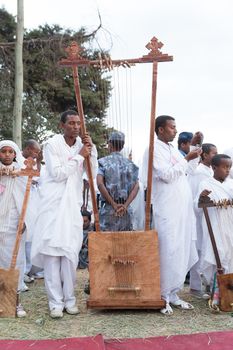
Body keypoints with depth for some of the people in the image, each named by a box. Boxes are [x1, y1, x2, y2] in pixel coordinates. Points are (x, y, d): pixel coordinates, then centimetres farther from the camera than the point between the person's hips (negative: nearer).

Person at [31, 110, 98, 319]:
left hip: (73, 205, 4)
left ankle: (69, 298, 15)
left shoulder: (83, 144, 8)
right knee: (52, 251, -4)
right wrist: (79, 156, -12)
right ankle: (55, 301, 5)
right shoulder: (52, 145, -5)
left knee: (71, 252, 4)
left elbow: (93, 173, 3)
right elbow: (57, 173, -14)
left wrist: (92, 150, -7)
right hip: (54, 204, -3)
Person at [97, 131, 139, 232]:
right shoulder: (129, 163, 9)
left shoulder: (103, 162, -1)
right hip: (126, 210, 3)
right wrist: (125, 205, -9)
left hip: (108, 208, -3)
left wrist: (113, 204, -11)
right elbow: (136, 186, -3)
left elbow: (100, 184, -14)